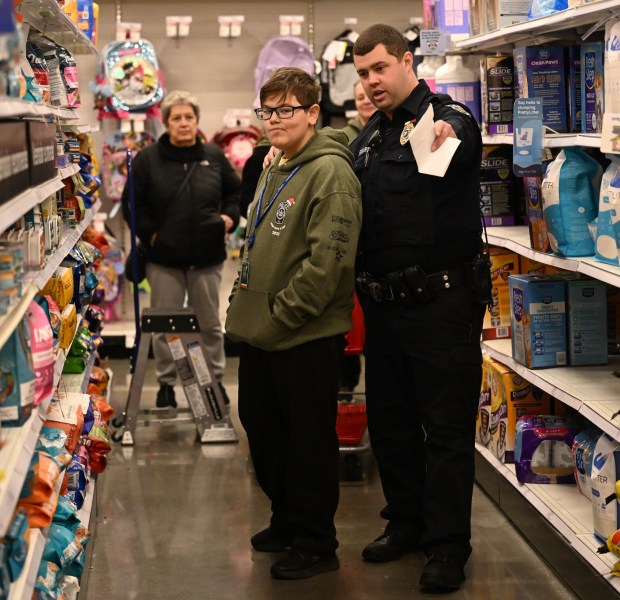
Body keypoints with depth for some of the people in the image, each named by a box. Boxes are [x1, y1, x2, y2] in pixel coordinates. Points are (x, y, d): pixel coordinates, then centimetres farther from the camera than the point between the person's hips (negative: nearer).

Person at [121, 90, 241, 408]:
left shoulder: (213, 156, 4)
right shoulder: (148, 159, -3)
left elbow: (235, 190, 17)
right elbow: (132, 202, 1)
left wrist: (229, 217, 2)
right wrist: (148, 233, -8)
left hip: (207, 254, 2)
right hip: (164, 255, -2)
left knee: (210, 322, 12)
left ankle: (215, 379, 26)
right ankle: (166, 383, 18)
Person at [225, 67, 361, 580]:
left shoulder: (330, 173, -15)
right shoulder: (274, 170, 13)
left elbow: (327, 260, -22)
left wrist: (280, 316, -19)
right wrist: (243, 304, 13)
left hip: (307, 338, -9)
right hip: (259, 335, 9)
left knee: (309, 442, 3)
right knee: (263, 429, 19)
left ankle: (315, 546, 16)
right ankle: (287, 521, 36)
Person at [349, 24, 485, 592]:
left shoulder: (446, 116, -7)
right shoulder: (368, 138, 13)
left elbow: (463, 138, -29)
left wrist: (446, 135, -46)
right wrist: (360, 286, 8)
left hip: (442, 303, -7)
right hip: (384, 305, 7)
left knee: (447, 428, 0)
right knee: (389, 421, 16)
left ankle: (448, 546, 8)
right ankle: (406, 522, 31)